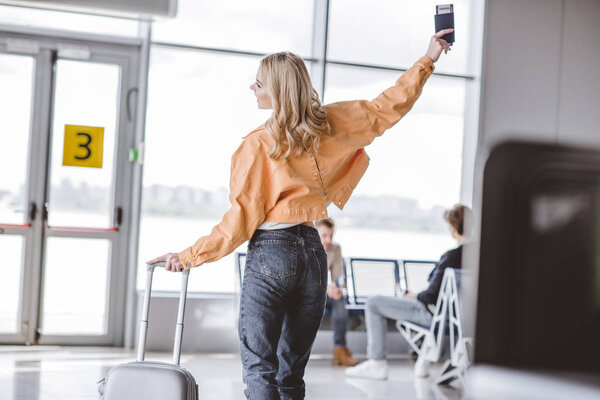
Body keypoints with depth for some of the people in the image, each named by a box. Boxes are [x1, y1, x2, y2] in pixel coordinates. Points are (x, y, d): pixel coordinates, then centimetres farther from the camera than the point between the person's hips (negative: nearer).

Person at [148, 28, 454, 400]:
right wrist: (428, 60, 23)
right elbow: (389, 105, 13)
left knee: (259, 369, -4)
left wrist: (189, 256, -3)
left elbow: (242, 219, -9)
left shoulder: (258, 145, -9)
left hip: (270, 253, -6)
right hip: (313, 253, 6)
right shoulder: (331, 125, 4)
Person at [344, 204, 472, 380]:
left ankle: (376, 364, 6)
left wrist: (415, 296, -2)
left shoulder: (452, 256, -27)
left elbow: (432, 295, -24)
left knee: (374, 303, 1)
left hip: (438, 314, -8)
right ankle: (425, 358, 36)